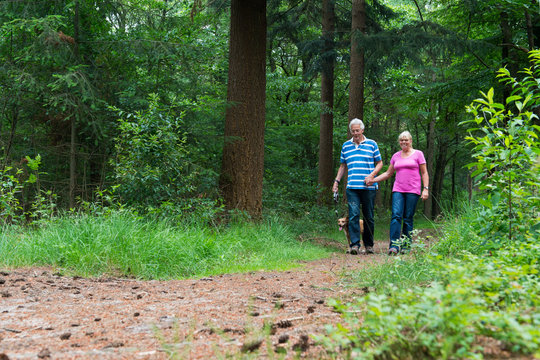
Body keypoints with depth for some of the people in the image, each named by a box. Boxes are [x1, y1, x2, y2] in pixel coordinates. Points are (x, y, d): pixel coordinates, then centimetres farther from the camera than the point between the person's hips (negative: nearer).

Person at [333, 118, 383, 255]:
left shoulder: (372, 144, 6)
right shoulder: (346, 146, 14)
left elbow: (379, 163, 9)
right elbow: (343, 165, 21)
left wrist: (371, 175, -8)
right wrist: (337, 181, 12)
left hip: (369, 187, -1)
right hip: (352, 187, 1)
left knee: (368, 217, 5)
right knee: (353, 215, -11)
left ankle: (368, 245, 16)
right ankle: (355, 245, -14)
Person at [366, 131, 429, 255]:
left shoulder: (418, 154, 6)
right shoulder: (396, 156, 16)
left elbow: (424, 173, 5)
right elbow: (388, 173, 20)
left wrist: (426, 189, -5)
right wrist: (373, 180, 10)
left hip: (413, 191, -3)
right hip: (398, 190, 3)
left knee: (408, 219, -3)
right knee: (396, 216, -13)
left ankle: (406, 245, 5)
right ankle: (394, 245, -19)